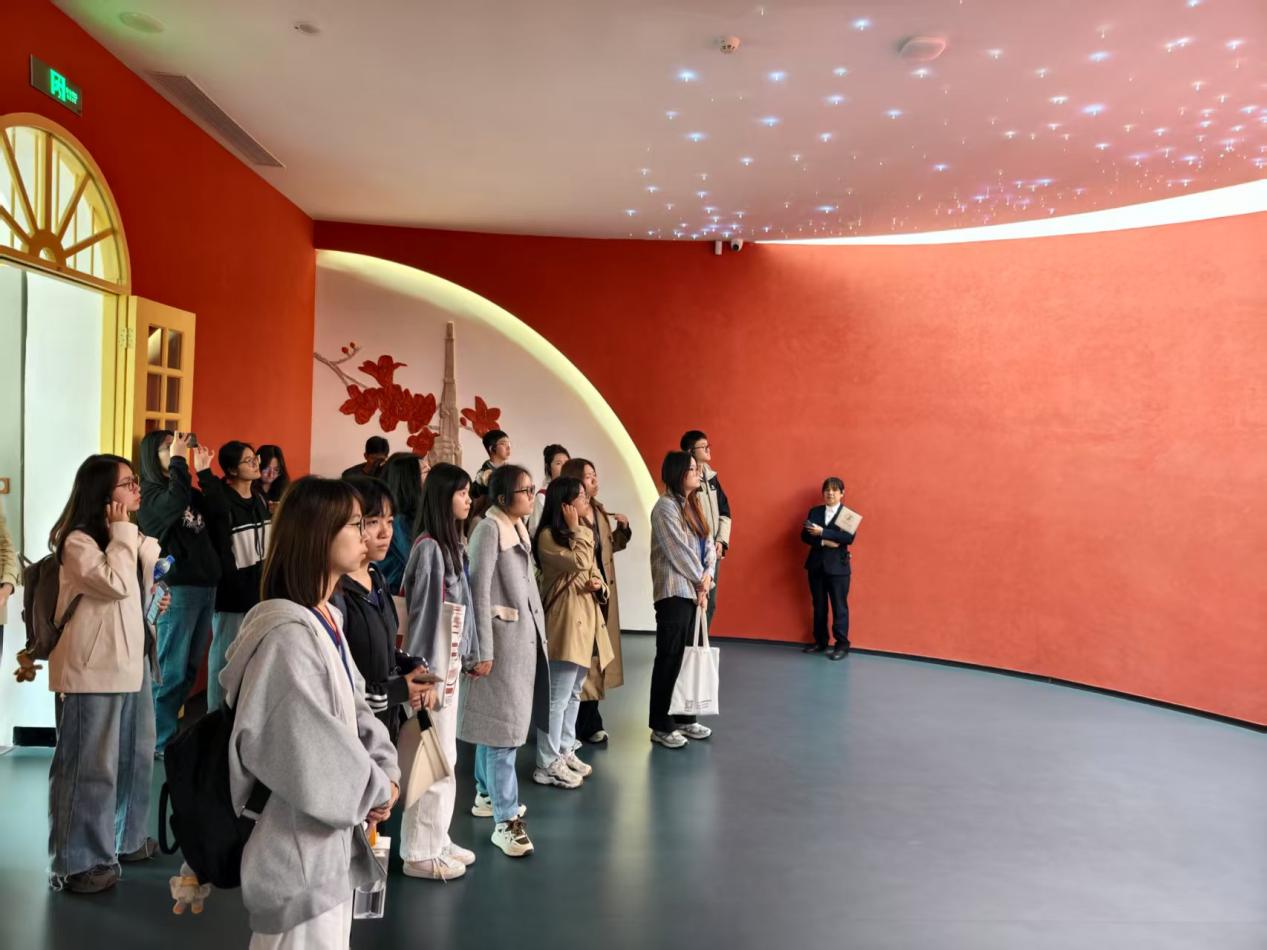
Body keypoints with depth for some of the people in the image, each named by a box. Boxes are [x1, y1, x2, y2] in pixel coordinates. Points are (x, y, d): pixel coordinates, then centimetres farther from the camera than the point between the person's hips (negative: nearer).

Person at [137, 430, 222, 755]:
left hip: (205, 587, 7)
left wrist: (205, 472, 8)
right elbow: (175, 503, -24)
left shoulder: (190, 492, 17)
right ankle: (158, 742, 5)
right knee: (170, 672, -4)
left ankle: (168, 732, 22)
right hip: (175, 589, -7)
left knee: (189, 670, 12)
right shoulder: (150, 493, -4)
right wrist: (178, 460, -14)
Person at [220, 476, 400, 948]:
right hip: (299, 846, -10)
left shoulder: (329, 620, 6)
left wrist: (384, 771, -5)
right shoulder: (286, 632, -26)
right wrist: (374, 790, -13)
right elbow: (306, 749, -27)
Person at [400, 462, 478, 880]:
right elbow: (423, 614, -18)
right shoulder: (428, 547, -17)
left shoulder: (452, 545, 9)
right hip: (433, 666, -9)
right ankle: (420, 853, 12)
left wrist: (458, 662, 14)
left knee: (445, 758, 16)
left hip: (450, 662, 9)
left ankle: (437, 841, 28)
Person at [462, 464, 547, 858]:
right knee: (504, 724, -6)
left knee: (496, 721, 18)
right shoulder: (489, 530, -14)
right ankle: (506, 820, -1)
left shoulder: (520, 528, 12)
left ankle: (487, 794, 32)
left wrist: (539, 631, 14)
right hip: (501, 637, -8)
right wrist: (482, 651, -16)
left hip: (524, 635, 8)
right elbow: (479, 591, -16)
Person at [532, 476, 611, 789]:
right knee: (558, 697, -7)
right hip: (564, 621, -9)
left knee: (573, 694, 16)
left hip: (585, 620, 9)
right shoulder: (548, 535, -12)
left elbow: (594, 571, 20)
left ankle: (565, 752, 26)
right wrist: (577, 528, -12)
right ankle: (547, 764, 1)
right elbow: (579, 562, -24)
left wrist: (599, 585, -2)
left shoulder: (579, 535, 18)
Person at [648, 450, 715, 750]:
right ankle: (661, 726, 5)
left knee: (689, 656, 12)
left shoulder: (693, 505, 14)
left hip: (695, 590, 8)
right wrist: (700, 582, -6)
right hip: (674, 592, -8)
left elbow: (708, 544, 10)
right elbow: (678, 551, -14)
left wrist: (708, 576, -6)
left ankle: (685, 719, 22)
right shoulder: (665, 506, -11)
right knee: (670, 658, -3)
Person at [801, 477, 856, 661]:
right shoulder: (814, 511, 10)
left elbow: (849, 537, -17)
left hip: (838, 567, -4)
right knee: (819, 606, 11)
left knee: (839, 606, -1)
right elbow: (805, 535, 0)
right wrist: (823, 542, -17)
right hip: (816, 565, 4)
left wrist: (822, 532, -20)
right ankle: (820, 642, 22)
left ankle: (842, 644, 7)